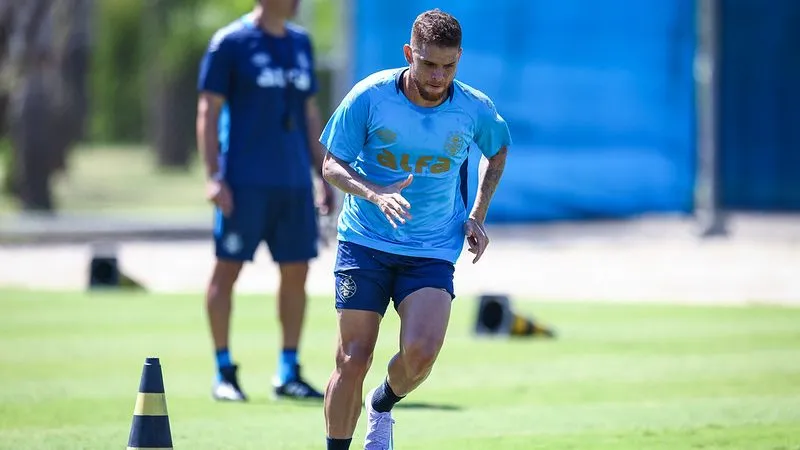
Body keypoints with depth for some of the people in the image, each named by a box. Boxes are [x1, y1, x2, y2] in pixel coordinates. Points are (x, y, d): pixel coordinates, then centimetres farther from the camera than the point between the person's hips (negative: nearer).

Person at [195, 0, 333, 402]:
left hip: (294, 183, 6)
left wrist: (323, 175, 15)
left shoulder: (300, 43, 14)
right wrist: (213, 177, -13)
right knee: (228, 267, -3)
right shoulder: (230, 43, -4)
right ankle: (224, 373, 3)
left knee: (296, 272, 5)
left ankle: (288, 373, 13)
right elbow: (208, 111, -6)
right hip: (244, 183, -6)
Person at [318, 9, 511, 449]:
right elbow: (331, 165, -5)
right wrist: (376, 194, -24)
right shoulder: (370, 96, -11)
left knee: (420, 353, -19)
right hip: (365, 242, -1)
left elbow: (497, 151, 17)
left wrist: (477, 216, 7)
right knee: (353, 359, -6)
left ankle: (383, 404, 14)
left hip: (433, 251, 1)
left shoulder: (476, 109, -5)